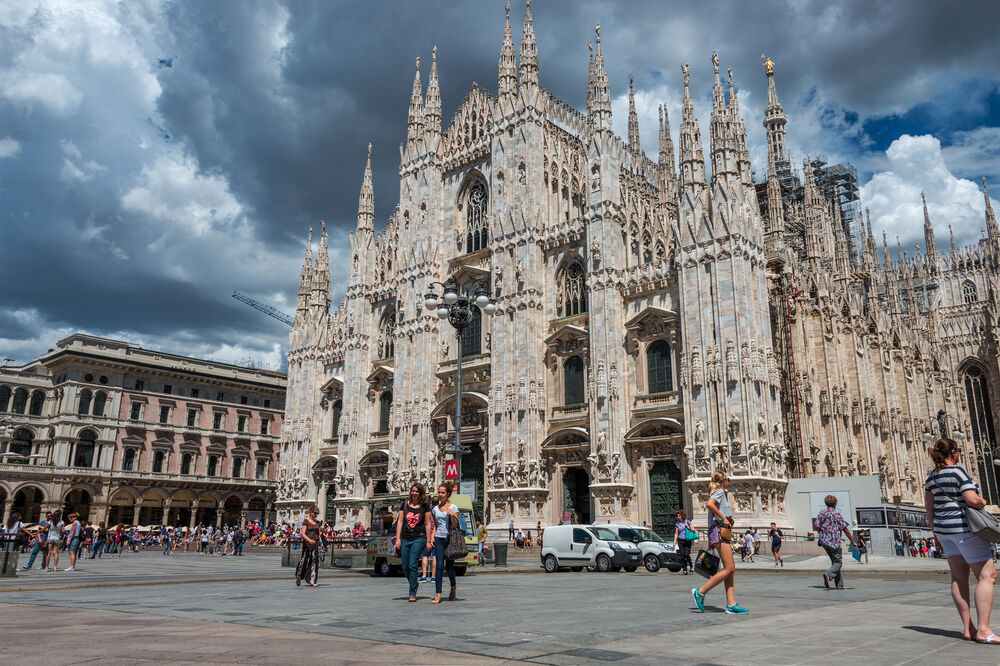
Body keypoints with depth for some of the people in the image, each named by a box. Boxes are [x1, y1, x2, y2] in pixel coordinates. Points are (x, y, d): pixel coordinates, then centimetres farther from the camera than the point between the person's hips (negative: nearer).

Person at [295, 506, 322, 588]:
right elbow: (303, 534, -12)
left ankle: (312, 581, -8)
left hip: (316, 544, 4)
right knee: (304, 561, 5)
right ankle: (298, 577, 30)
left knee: (315, 561, -7)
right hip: (307, 544, -4)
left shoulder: (317, 522, 14)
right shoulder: (306, 521, -4)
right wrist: (309, 540, -26)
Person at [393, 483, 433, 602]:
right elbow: (400, 521, 8)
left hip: (419, 539, -4)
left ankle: (412, 593, -5)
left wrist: (428, 541, -1)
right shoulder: (405, 504, 8)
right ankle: (414, 584, 33)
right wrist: (398, 538, 1)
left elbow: (428, 524, 2)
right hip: (405, 539, 4)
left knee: (412, 565, -13)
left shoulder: (425, 506, 1)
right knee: (405, 567, 6)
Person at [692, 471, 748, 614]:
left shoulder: (717, 493, 25)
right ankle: (700, 592, -11)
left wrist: (710, 540, 23)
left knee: (731, 568, 4)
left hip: (719, 533, 10)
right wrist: (723, 518, -18)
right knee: (729, 569, -13)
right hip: (719, 531, -10)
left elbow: (710, 518, 24)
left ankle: (731, 604, 0)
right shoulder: (720, 492, -2)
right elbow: (709, 504, -25)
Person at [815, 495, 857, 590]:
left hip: (824, 541, 5)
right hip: (834, 542, -5)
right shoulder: (837, 514, -6)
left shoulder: (821, 513, 5)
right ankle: (828, 574, -27)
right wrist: (852, 541, 3)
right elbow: (845, 529, -5)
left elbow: (817, 526, -3)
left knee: (834, 562, 16)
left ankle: (839, 584, 14)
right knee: (838, 563, 1)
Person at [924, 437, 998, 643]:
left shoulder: (931, 477, 9)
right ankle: (983, 630, -8)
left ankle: (967, 628, 10)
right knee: (987, 575, -3)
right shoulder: (958, 471, -14)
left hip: (944, 527, 8)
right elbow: (972, 499, -23)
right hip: (964, 527, -8)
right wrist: (983, 502, 0)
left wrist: (936, 531, 19)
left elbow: (929, 506, 13)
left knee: (959, 577, 9)